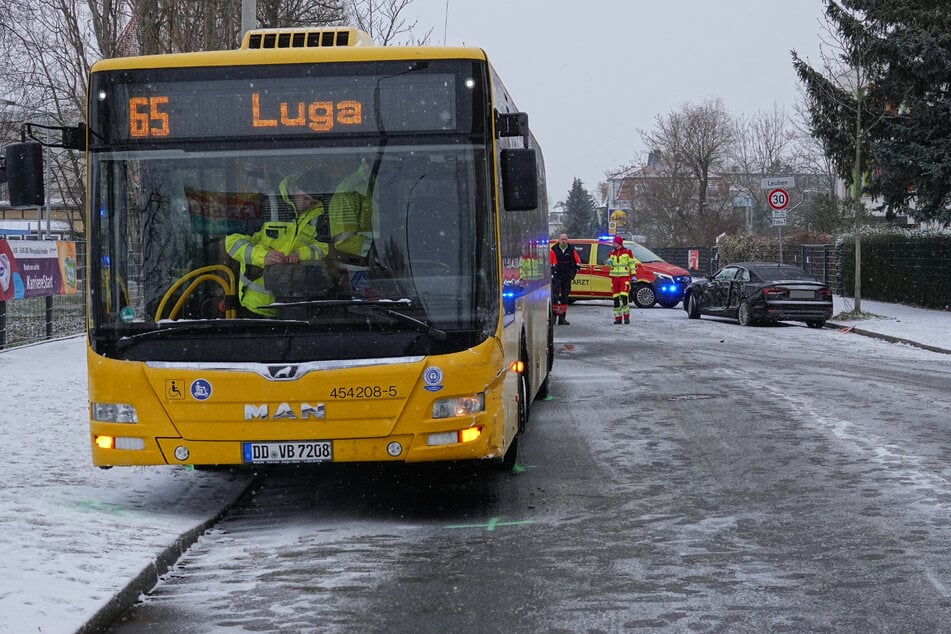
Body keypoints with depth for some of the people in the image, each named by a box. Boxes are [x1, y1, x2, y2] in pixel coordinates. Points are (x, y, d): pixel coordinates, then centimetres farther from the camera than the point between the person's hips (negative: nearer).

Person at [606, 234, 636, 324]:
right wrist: (608, 262, -19)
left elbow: (632, 264, 3)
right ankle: (618, 318, 7)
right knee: (616, 299, 2)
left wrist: (633, 275, -2)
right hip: (615, 277, 5)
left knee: (624, 296, -15)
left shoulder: (627, 252, 1)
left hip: (625, 276, -5)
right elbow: (610, 262, 5)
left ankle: (626, 316, -5)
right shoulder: (612, 253, 13)